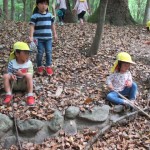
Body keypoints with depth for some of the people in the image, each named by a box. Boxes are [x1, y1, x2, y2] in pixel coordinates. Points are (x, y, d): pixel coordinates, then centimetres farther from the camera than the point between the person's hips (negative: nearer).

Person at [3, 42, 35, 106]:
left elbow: (30, 74, -12)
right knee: (6, 76, -24)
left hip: (24, 84, -1)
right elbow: (9, 72, -6)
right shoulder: (12, 63, -11)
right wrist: (11, 75, -30)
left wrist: (22, 74, -30)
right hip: (14, 83, 1)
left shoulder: (29, 63, -10)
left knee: (28, 76, -32)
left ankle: (30, 96, -30)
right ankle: (9, 95, -23)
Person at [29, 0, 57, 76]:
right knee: (40, 53, 1)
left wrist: (55, 34, 21)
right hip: (39, 38, -3)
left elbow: (52, 25, 18)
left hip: (48, 38, 4)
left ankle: (48, 66, 16)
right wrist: (31, 36, -22)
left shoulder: (50, 15, 7)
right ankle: (39, 67, 18)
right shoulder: (35, 15, -7)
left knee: (49, 52, 2)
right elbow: (32, 26, -13)